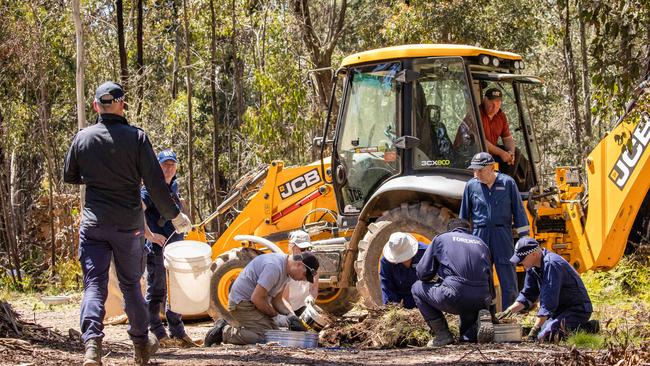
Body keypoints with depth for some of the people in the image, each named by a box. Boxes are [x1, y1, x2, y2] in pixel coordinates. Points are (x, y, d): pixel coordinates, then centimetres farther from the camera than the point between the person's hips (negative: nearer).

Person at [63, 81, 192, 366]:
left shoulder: (82, 138, -1)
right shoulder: (136, 137, -9)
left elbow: (69, 177, 13)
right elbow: (155, 183, -10)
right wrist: (175, 215, 0)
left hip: (94, 222, 1)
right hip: (128, 224, 0)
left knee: (94, 285, -2)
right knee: (130, 284, 14)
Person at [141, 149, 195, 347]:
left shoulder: (174, 187, 14)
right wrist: (150, 235, -24)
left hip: (175, 246, 8)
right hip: (157, 247, -8)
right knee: (156, 290, -3)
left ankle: (178, 332, 19)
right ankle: (157, 333, 2)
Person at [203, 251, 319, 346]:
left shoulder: (285, 269, 8)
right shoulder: (274, 267, -25)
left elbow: (277, 299, 16)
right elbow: (256, 298, -24)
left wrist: (292, 317, 1)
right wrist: (275, 316, -13)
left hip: (254, 304, 11)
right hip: (242, 302, -11)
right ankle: (224, 332, -9)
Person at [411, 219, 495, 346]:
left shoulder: (441, 239, 14)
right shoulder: (481, 243, 26)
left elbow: (423, 273, 9)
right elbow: (489, 279, 28)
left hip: (453, 297, -5)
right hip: (480, 301, 5)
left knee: (417, 288, 21)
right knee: (467, 337, 30)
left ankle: (442, 333, 10)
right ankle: (479, 320, -6)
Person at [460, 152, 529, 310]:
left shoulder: (507, 182, 0)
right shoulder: (471, 185, 4)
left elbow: (518, 211, 5)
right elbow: (464, 215, 13)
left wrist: (524, 237, 3)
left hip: (502, 234, -1)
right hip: (479, 235, 2)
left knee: (508, 276, -1)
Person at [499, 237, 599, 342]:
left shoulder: (551, 264, -25)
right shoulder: (532, 267, 5)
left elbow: (548, 302, -28)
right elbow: (527, 295, 16)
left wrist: (535, 328, -27)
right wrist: (510, 310, 1)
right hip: (561, 309, 10)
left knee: (545, 336, -24)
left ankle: (587, 328, -13)